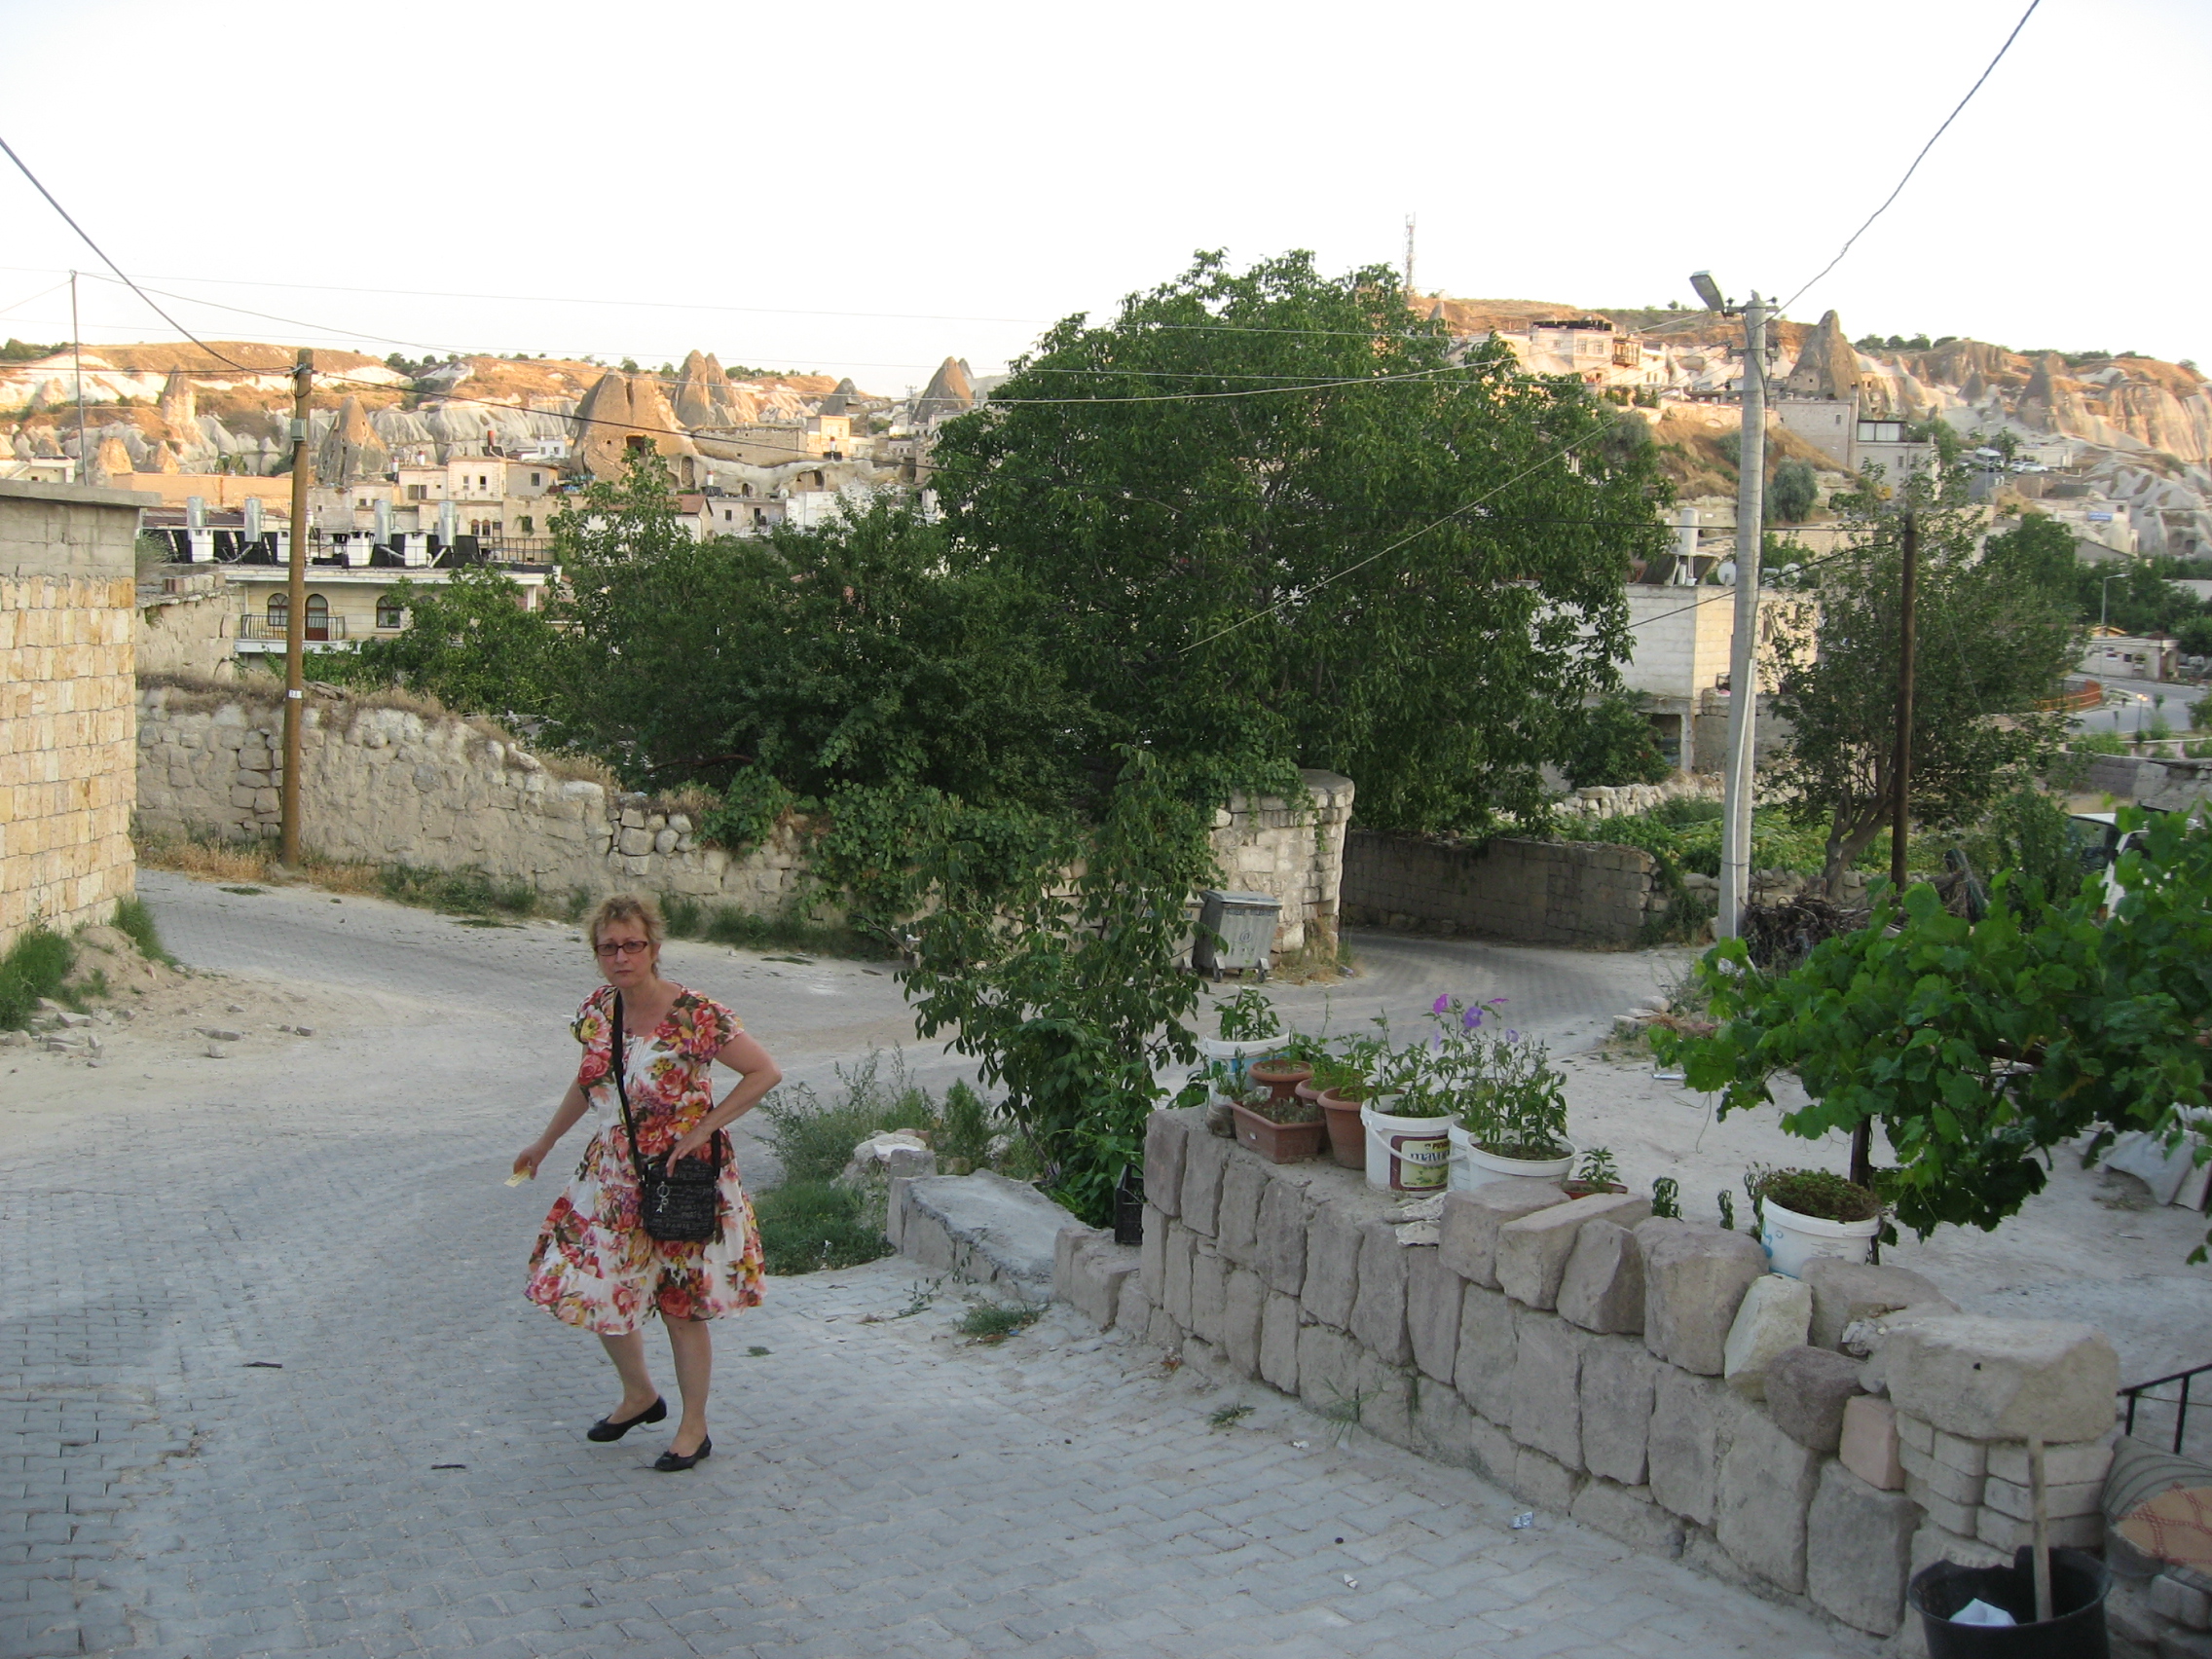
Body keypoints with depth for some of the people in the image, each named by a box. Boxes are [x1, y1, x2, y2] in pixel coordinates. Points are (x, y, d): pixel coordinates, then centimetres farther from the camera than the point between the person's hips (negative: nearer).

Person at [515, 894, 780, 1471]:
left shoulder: (693, 1015, -20)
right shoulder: (598, 1010, -1)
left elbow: (765, 1072, -16)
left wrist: (705, 1126, -19)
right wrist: (543, 1144, 23)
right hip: (613, 1176, 6)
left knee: (681, 1304, 3)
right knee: (595, 1288, 12)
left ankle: (694, 1428, 20)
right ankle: (639, 1395, 37)